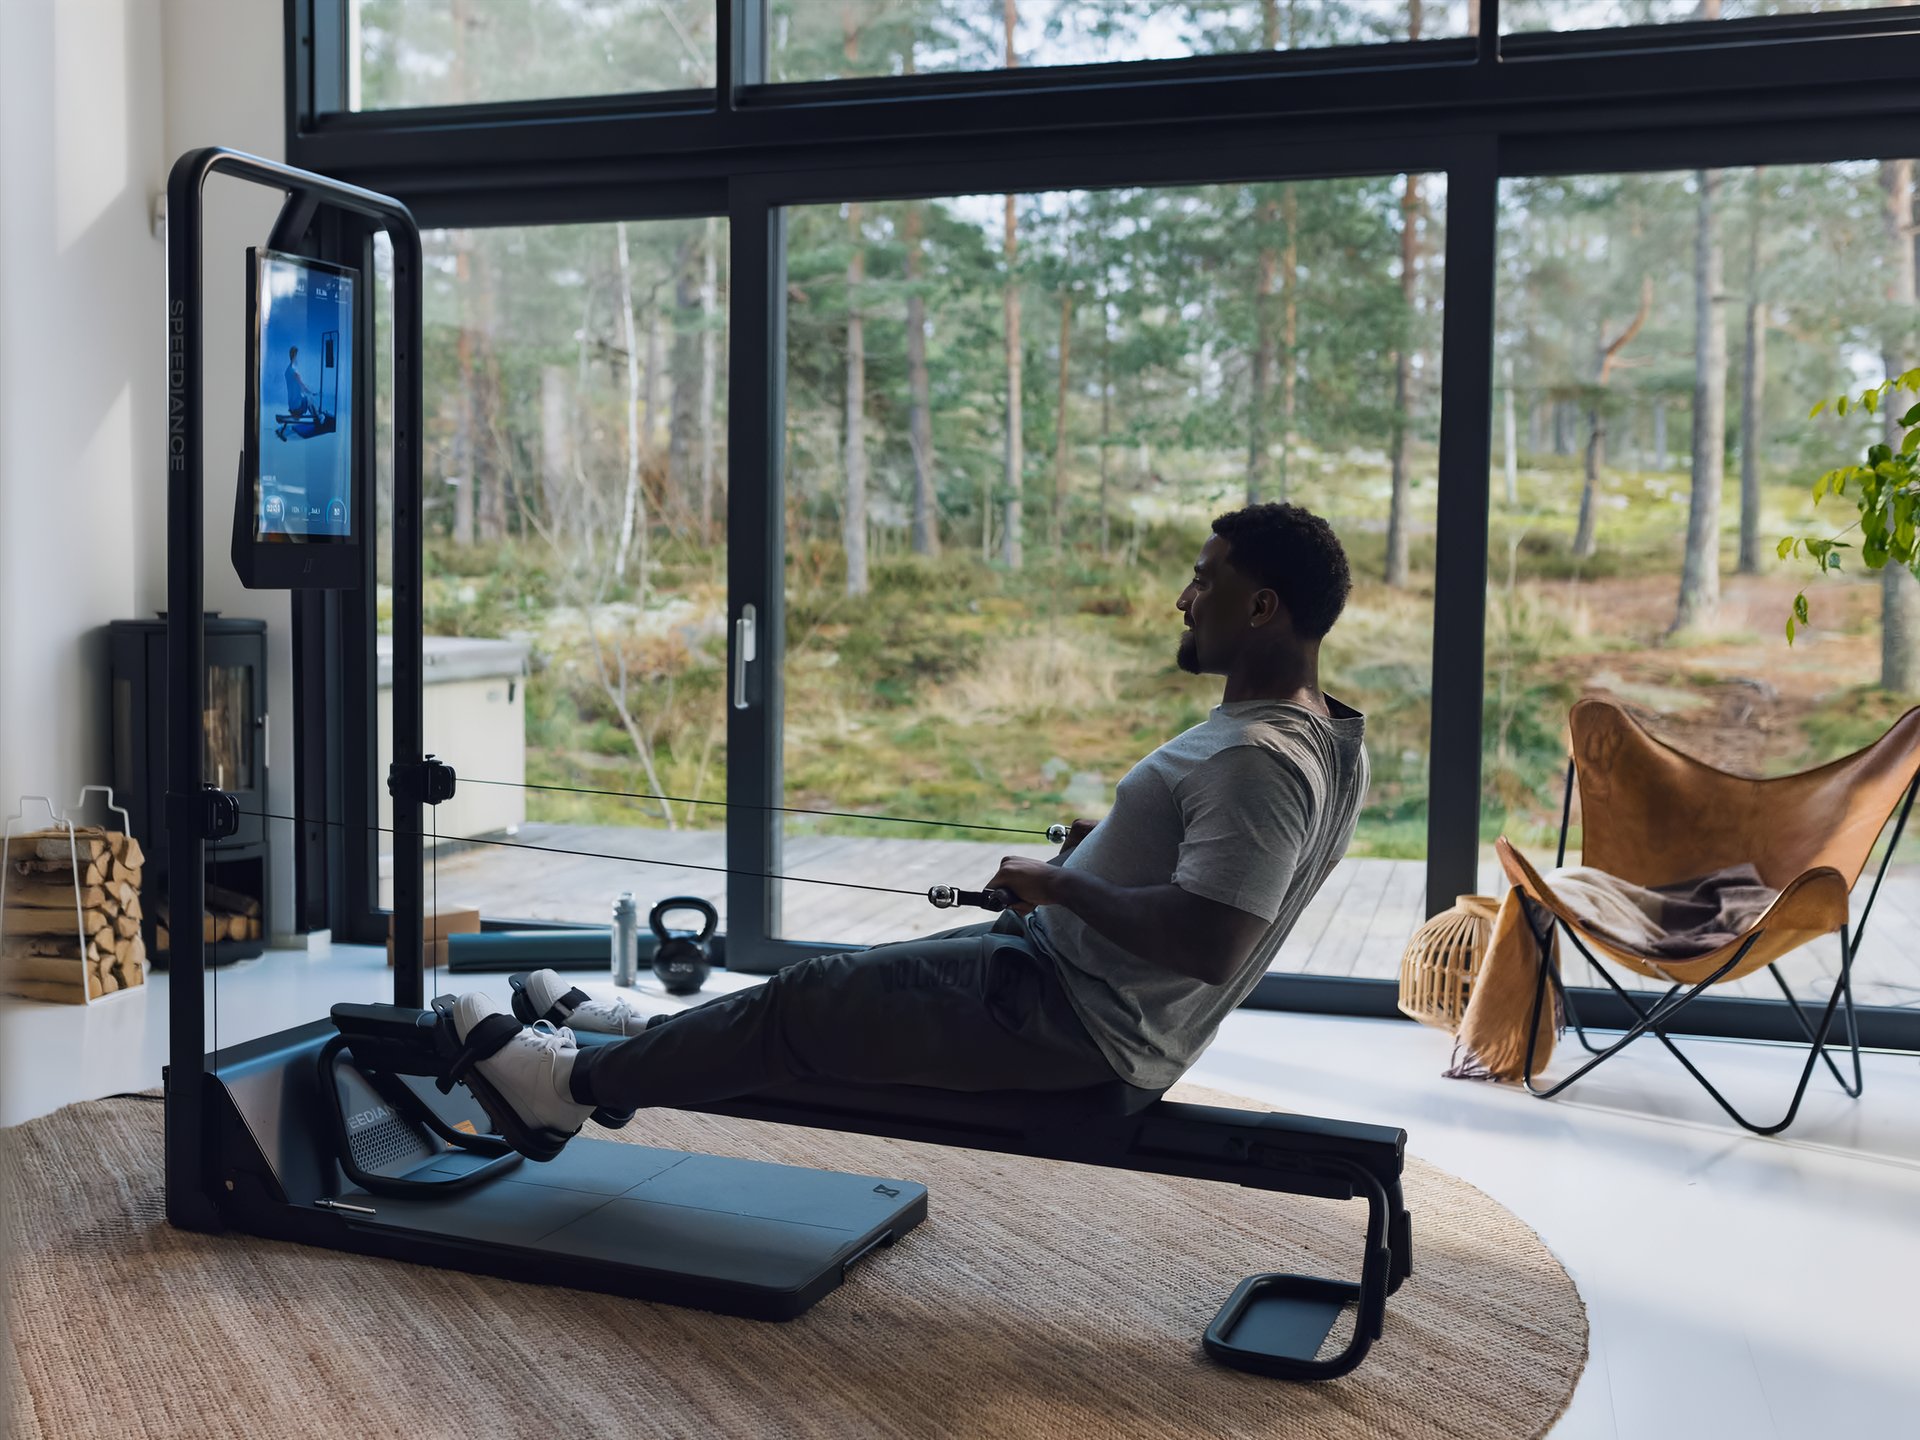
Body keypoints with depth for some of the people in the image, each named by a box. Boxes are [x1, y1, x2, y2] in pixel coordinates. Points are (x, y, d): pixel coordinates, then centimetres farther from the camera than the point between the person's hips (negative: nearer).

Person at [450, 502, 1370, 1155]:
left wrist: (1063, 886, -24)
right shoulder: (1324, 738, 5)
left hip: (1077, 1028, -10)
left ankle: (575, 1085, 17)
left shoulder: (1260, 764, -28)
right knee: (857, 975, 19)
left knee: (809, 1003, 0)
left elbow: (1208, 942, -36)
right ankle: (643, 1036, 36)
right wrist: (1105, 848, 11)